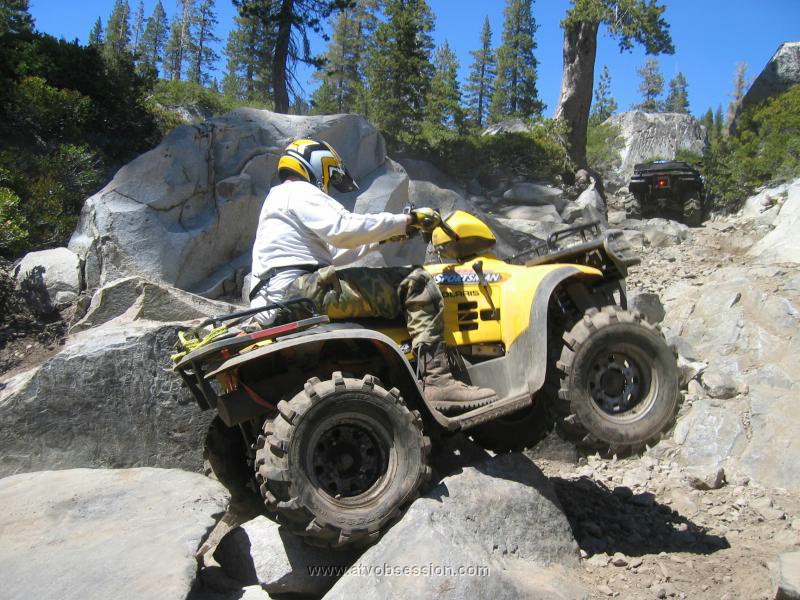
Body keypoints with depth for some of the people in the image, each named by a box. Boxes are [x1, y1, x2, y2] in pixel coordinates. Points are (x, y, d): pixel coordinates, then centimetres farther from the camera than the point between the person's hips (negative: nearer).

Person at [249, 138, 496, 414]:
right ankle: (438, 382, -27)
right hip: (300, 288, -11)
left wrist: (382, 238, 29)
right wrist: (407, 220, -8)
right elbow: (342, 228, -15)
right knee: (415, 282, -16)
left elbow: (330, 254, 35)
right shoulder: (298, 191, 4)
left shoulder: (277, 198, 36)